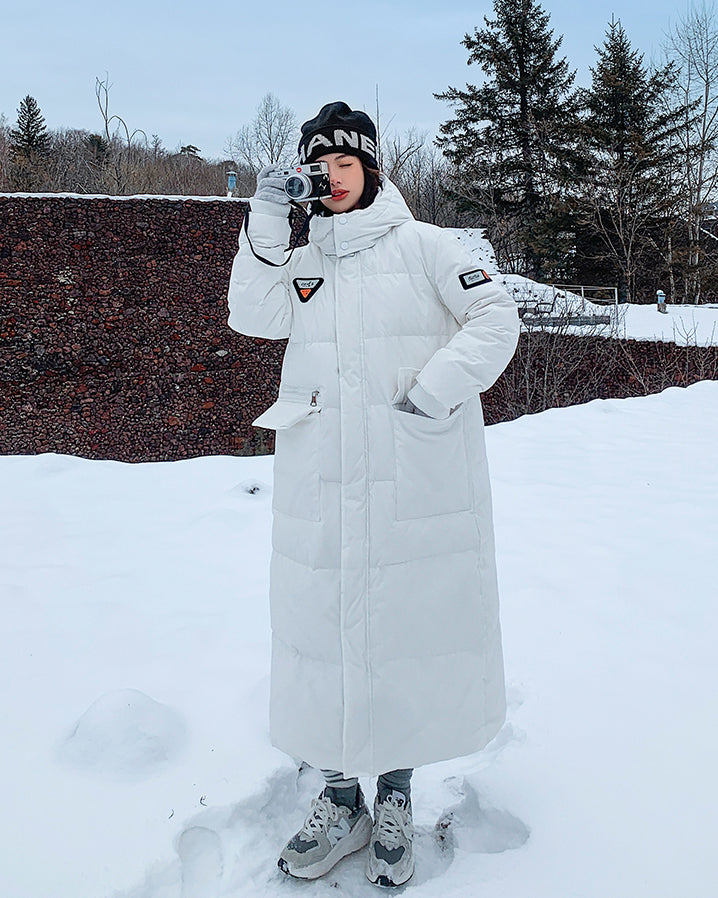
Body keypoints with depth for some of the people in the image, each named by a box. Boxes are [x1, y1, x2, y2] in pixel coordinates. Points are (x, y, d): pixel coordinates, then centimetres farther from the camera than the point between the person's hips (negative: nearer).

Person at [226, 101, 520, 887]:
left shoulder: (421, 244, 5)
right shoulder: (302, 263, 16)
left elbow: (496, 316, -1)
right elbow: (253, 315, 0)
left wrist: (436, 387, -13)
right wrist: (266, 222, -8)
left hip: (419, 476, -3)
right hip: (321, 489, 3)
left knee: (408, 622, 3)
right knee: (323, 619, 5)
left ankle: (394, 799, 23)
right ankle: (339, 798, 22)